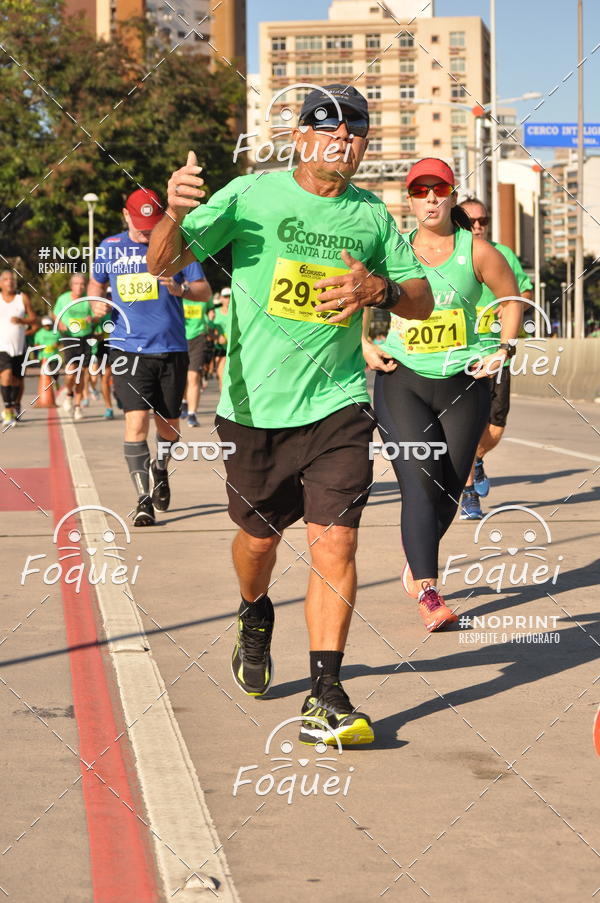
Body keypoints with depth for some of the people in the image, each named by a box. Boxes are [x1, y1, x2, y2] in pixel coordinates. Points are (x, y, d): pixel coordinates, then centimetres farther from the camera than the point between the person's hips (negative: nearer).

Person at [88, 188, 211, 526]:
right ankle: (144, 498, -10)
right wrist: (98, 302, 1)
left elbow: (205, 291, 1)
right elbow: (96, 283, 23)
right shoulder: (109, 248, 6)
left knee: (168, 422, 11)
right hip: (129, 349, 0)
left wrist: (180, 289, -19)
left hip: (171, 349, 1)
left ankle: (160, 470, 43)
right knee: (137, 421, -15)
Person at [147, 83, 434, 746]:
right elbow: (163, 263, -7)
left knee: (334, 543, -11)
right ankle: (255, 618, 47)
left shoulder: (373, 215, 6)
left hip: (338, 403, 1)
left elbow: (422, 300, 10)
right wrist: (175, 216, -29)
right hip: (254, 405, -1)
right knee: (258, 537, 14)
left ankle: (325, 694, -5)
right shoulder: (251, 195, -3)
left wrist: (379, 287, -12)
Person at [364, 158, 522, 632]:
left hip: (463, 384, 1)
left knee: (449, 491, 7)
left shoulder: (477, 251, 0)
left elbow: (512, 297, 13)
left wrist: (503, 350, 3)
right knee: (420, 483, -16)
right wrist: (364, 345, 4)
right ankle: (428, 592, -19)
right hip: (402, 381, -1)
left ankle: (417, 567, 35)